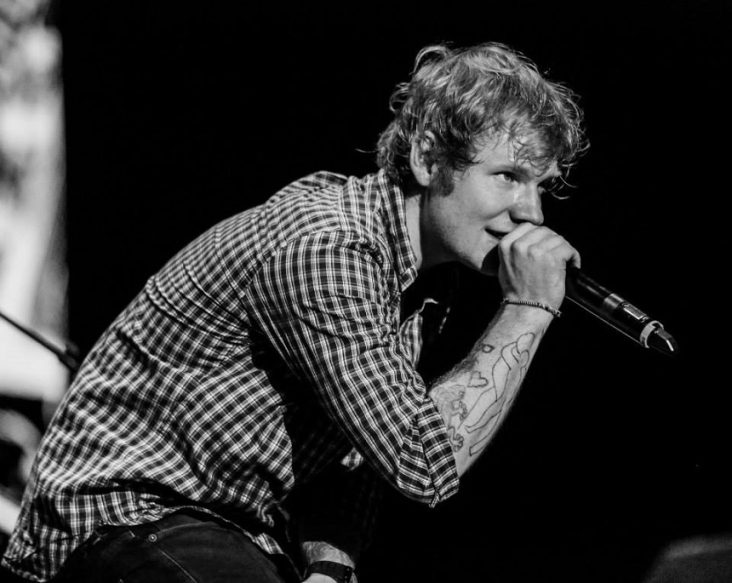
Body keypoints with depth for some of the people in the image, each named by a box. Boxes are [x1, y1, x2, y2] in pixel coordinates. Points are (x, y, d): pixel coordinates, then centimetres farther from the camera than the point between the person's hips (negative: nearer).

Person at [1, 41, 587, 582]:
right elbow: (425, 465, -26)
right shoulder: (322, 248, -23)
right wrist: (527, 313, -22)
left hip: (248, 532, 9)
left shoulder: (428, 289, 7)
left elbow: (357, 457, 10)